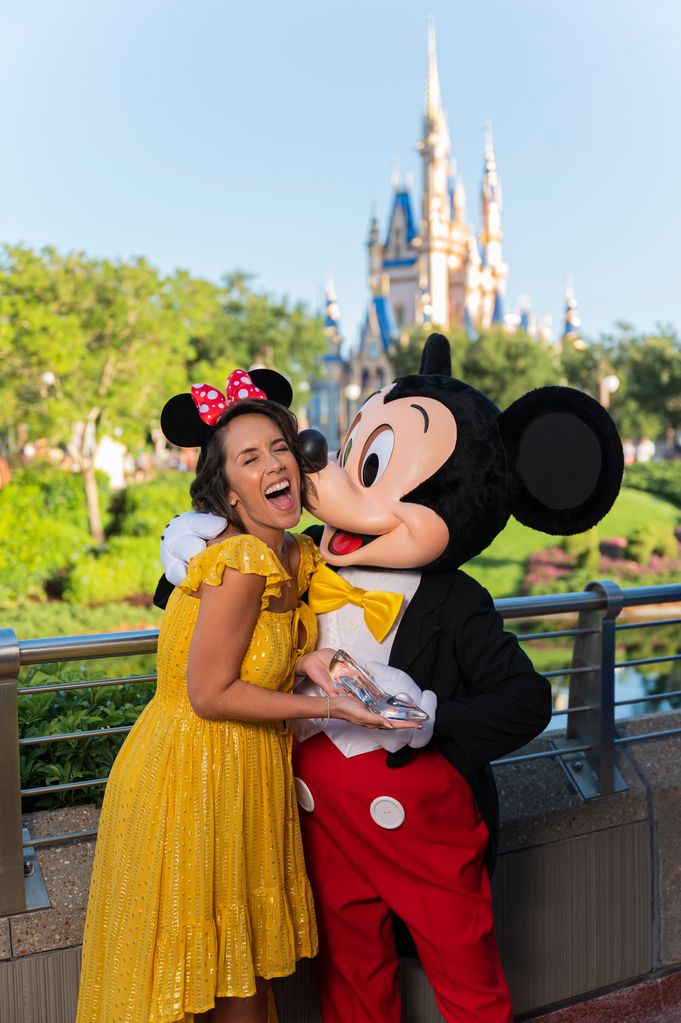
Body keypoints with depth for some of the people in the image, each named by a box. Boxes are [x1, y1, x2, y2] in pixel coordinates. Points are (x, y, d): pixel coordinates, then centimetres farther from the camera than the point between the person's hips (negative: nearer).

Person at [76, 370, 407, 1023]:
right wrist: (331, 707, -18)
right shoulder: (243, 560, -25)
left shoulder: (296, 555, 2)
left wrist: (305, 661, -7)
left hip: (243, 775, 8)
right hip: (191, 775, -8)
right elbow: (210, 694, -21)